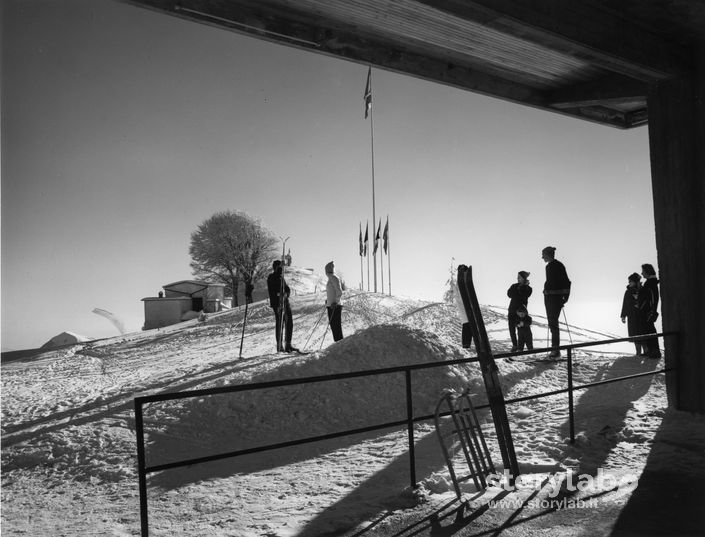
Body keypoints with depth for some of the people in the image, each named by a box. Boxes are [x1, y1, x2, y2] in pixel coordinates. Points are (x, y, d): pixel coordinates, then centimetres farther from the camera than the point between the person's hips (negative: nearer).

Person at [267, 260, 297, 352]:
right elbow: (272, 292, -12)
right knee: (279, 323, -6)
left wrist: (286, 293, -9)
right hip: (277, 303, -8)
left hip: (285, 302, 8)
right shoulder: (271, 278, -4)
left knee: (289, 323, 8)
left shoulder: (281, 277, 20)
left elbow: (287, 289, 14)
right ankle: (279, 346, 0)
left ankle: (288, 345, 16)